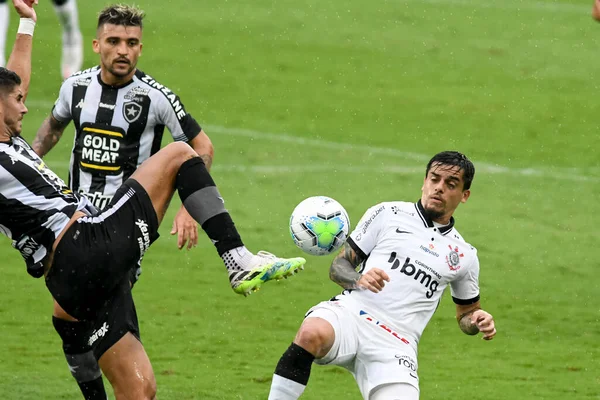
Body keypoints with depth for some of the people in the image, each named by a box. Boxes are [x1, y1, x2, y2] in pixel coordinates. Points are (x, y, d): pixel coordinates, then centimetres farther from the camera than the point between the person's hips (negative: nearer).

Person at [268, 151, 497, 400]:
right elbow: (338, 266, 13)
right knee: (311, 334, -38)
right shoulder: (388, 214, 13)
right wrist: (358, 279, -10)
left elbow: (466, 314, 31)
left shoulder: (463, 256, 19)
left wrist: (478, 321, 6)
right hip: (351, 313, -2)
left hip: (394, 346, 2)